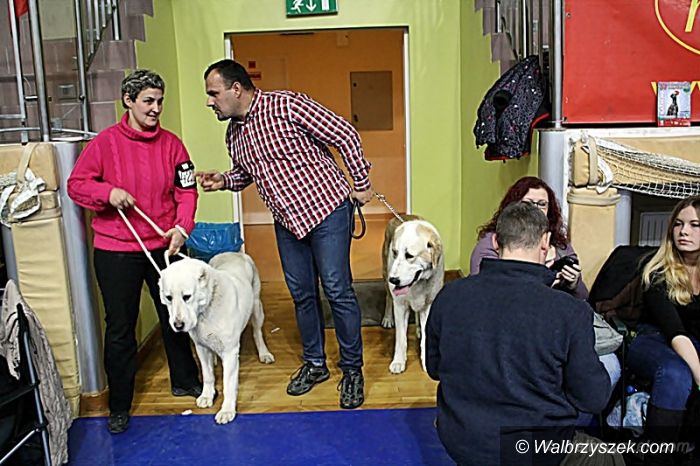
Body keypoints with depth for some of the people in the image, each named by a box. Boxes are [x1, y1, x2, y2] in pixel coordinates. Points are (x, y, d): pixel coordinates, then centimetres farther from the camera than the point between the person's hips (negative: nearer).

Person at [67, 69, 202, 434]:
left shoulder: (171, 144, 1)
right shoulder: (105, 142, -6)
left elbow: (186, 190, 0)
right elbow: (76, 185, -3)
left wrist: (182, 227, -15)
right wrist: (108, 192, -21)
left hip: (164, 246, 3)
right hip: (116, 251, -2)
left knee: (175, 316, 16)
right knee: (120, 328, 6)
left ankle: (184, 381, 38)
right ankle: (119, 406, 22)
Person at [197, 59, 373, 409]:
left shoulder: (286, 106, -17)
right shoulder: (234, 133, 6)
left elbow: (345, 135, -14)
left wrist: (361, 183, -9)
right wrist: (223, 180, 1)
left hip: (325, 207, -7)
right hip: (286, 220, 7)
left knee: (337, 291, -4)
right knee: (302, 294, 13)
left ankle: (352, 370, 12)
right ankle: (314, 364, 30)